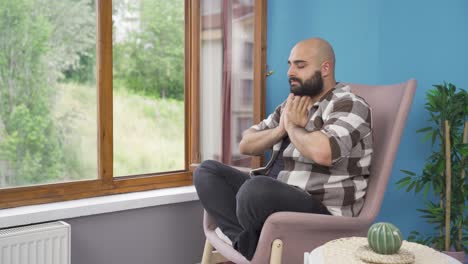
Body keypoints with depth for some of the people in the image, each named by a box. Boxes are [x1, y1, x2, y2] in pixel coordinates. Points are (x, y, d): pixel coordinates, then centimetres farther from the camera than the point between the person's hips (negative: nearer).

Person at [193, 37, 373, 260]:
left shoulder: (348, 106, -9)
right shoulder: (292, 105, 16)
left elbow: (322, 153, -31)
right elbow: (245, 145, 15)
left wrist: (293, 127, -10)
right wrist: (281, 129, -4)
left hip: (322, 213, -9)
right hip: (274, 196, 9)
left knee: (256, 189, -37)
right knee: (207, 171, 2)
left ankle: (249, 244, -5)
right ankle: (249, 243, -19)